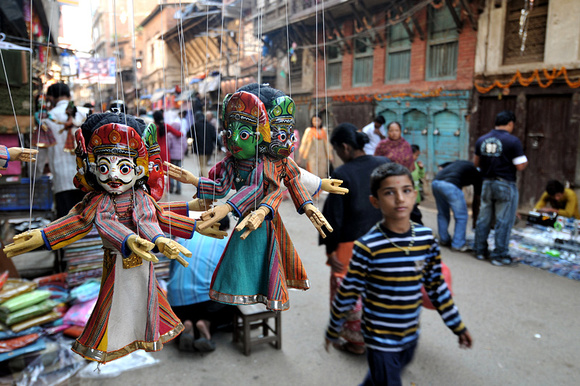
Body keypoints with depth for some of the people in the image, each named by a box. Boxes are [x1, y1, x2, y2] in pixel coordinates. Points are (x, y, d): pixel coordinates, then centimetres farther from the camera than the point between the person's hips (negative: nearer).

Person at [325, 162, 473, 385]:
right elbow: (347, 294, -13)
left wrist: (457, 326, 9)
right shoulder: (367, 246, -23)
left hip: (411, 335, 5)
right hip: (381, 340, -5)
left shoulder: (426, 238, -8)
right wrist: (333, 330, -2)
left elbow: (436, 286, 4)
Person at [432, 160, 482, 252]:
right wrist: (475, 219, 34)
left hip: (435, 182, 7)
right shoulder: (478, 173, 18)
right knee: (461, 216, 11)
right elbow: (476, 200, 23)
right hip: (450, 185, -6)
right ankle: (458, 244, 15)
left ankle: (444, 240, 35)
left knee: (442, 214, 23)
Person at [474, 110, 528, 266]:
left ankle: (480, 251, 22)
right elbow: (520, 166, -13)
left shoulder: (482, 140, 5)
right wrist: (525, 160, 7)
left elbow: (476, 163, 13)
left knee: (484, 218, 13)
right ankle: (500, 256, 8)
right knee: (504, 221, 2)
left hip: (487, 183, 5)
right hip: (506, 185, -5)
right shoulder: (512, 141, -12)